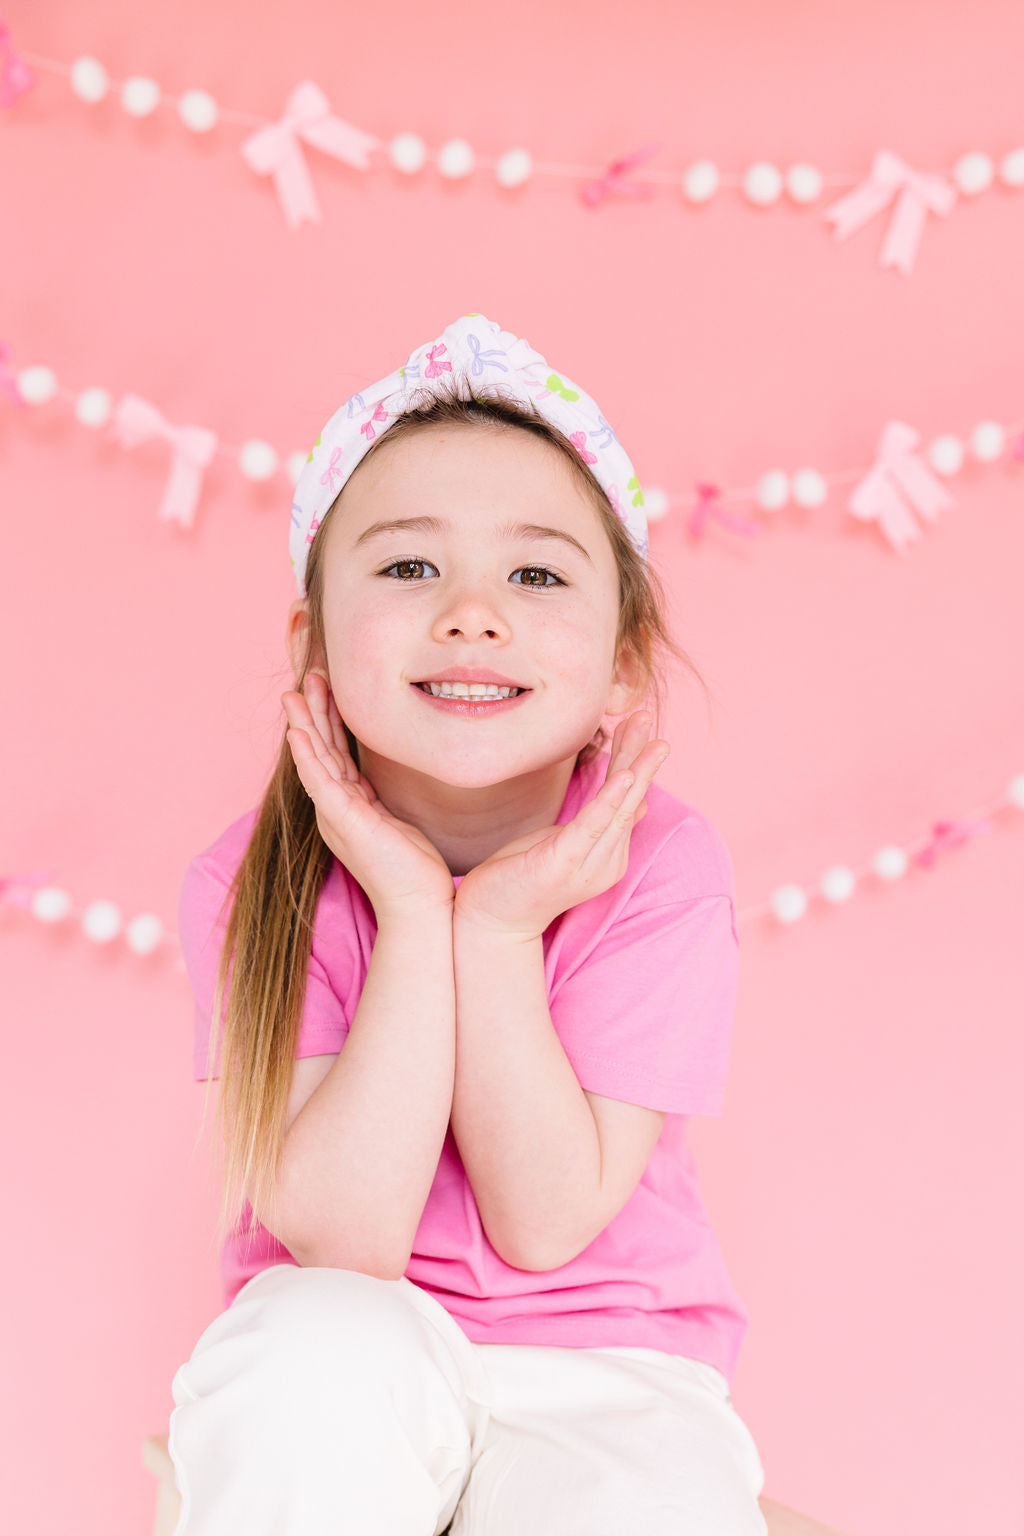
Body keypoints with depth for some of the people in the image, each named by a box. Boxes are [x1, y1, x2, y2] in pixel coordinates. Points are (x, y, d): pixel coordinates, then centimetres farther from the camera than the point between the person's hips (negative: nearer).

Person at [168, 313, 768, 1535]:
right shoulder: (251, 884, -13)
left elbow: (545, 1224, -16)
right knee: (324, 1350, -32)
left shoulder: (658, 867, -15)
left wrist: (498, 930, -25)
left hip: (601, 1366, 0)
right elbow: (341, 1234, -21)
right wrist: (412, 914, -26)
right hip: (337, 1370, 1)